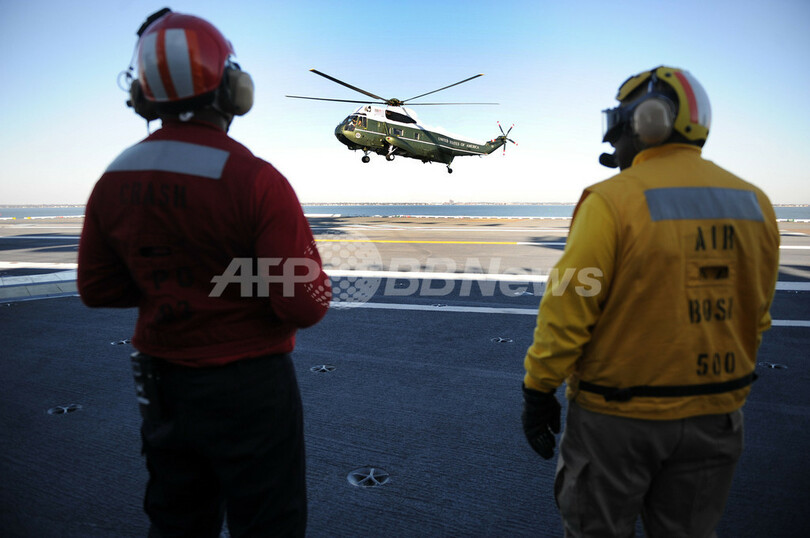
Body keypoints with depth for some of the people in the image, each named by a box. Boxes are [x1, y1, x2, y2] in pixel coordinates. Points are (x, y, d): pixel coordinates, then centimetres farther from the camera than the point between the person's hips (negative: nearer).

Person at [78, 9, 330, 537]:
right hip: (249, 387, -5)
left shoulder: (113, 182, -3)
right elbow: (306, 304, -22)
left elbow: (97, 287, 7)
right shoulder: (256, 180, -22)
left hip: (162, 385, 6)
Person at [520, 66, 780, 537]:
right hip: (715, 415, 6)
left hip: (618, 414, -6)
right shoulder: (754, 203, 2)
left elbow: (567, 309, -19)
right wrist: (724, 383, 20)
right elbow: (756, 317, 9)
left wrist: (538, 391, -8)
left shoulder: (613, 200, -18)